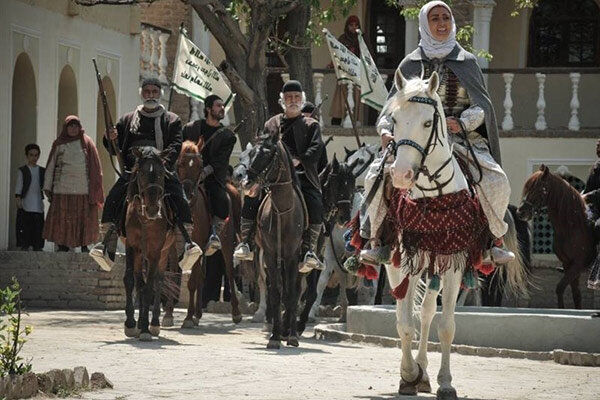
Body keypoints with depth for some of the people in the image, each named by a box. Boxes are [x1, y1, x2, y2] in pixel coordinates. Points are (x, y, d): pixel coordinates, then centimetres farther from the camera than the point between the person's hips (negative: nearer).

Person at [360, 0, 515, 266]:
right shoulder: (411, 64, 11)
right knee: (378, 176, -23)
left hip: (463, 137, -1)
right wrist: (386, 130, -8)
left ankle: (496, 238, -2)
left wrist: (463, 122, -15)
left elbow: (481, 105, 5)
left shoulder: (467, 62, 9)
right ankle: (379, 239, -9)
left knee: (496, 182, -24)